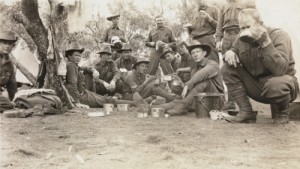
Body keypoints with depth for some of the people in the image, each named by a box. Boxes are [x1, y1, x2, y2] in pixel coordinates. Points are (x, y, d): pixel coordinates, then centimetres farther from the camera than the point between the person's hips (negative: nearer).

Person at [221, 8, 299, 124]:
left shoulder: (279, 36, -20)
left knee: (276, 84, -41)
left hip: (281, 81, -5)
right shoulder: (242, 38, -6)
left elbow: (280, 69, -35)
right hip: (257, 85, 5)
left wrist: (266, 42, -42)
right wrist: (229, 53, -13)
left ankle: (281, 110, -3)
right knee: (227, 68, -12)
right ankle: (246, 112, -7)